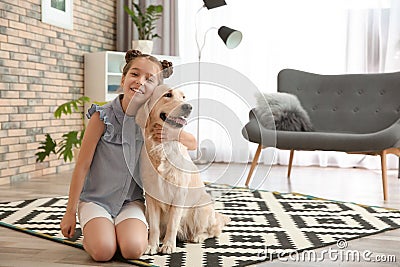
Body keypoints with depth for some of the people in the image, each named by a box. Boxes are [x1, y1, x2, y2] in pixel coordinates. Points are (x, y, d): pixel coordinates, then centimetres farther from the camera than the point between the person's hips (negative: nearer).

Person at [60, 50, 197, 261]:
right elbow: (82, 165, -8)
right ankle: (90, 234, 10)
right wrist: (71, 211, -6)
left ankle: (123, 230, 10)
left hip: (131, 201, 2)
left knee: (133, 250, -23)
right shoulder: (102, 117, -13)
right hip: (95, 199, -2)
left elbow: (193, 144, 7)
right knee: (103, 251, -24)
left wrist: (175, 134, -17)